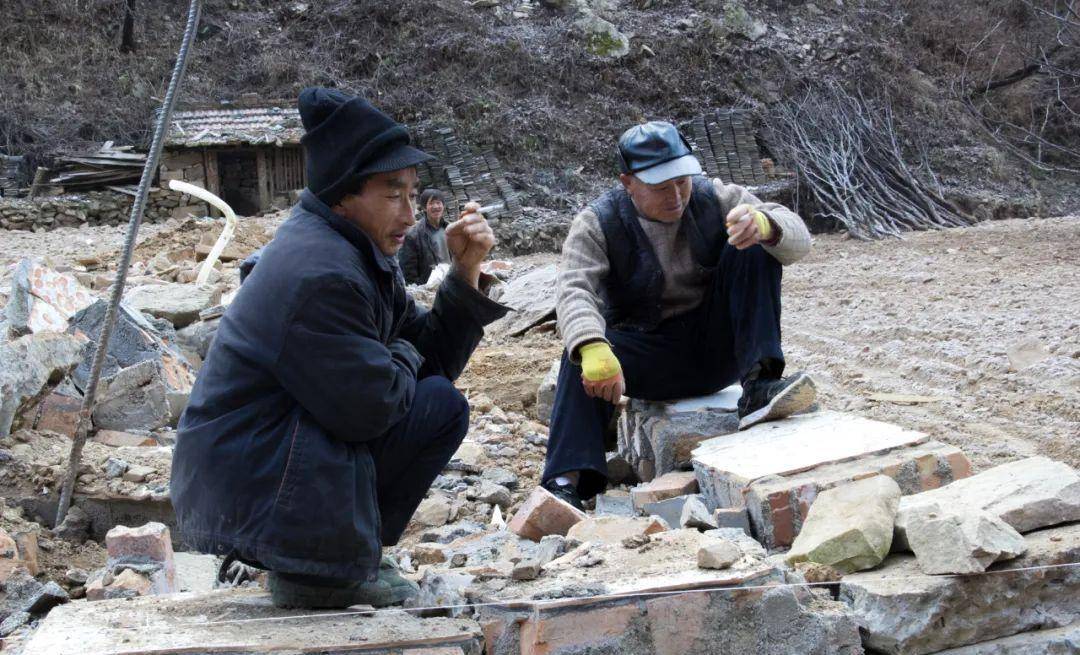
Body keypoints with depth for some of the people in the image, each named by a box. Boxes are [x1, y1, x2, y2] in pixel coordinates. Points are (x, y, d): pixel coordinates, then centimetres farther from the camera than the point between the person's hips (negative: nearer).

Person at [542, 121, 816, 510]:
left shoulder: (715, 200, -3)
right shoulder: (596, 225, -9)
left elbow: (798, 239, -11)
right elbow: (575, 291, -26)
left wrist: (763, 224, -37)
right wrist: (592, 349, -48)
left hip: (717, 347, 2)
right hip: (649, 355, -2)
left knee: (756, 251, -17)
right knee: (581, 359, -32)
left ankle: (758, 386, -26)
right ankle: (565, 483, -40)